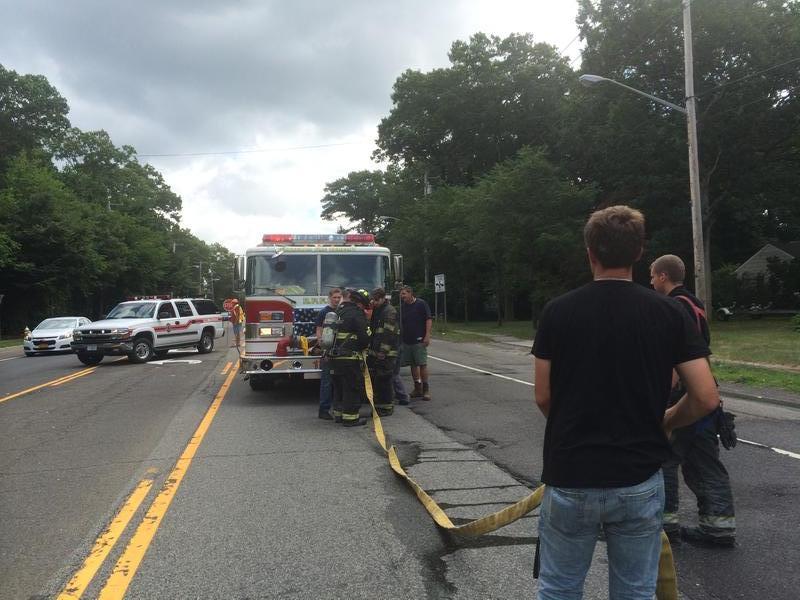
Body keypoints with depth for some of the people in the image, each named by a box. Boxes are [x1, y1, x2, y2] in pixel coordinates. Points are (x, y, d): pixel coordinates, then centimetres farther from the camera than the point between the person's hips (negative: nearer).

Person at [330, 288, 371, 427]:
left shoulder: (338, 311, 16)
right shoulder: (356, 313, -11)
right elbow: (363, 336, -16)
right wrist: (366, 344, 5)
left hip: (335, 357, 8)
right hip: (350, 358, -8)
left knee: (339, 387, 17)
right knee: (353, 387, -1)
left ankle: (338, 413, 24)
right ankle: (350, 417, 0)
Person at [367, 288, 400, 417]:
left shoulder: (389, 311, -12)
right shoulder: (376, 311, 17)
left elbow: (388, 334, -19)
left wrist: (382, 353, -22)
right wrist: (371, 349, 18)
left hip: (386, 354, -9)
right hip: (375, 352, 9)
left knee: (384, 380, -5)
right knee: (375, 379, 11)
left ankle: (387, 407, 4)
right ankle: (378, 405, 20)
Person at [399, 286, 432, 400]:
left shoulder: (421, 304, -5)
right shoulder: (402, 306, 10)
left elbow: (428, 320, -7)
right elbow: (400, 323, 16)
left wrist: (427, 336, -14)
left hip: (419, 340, -5)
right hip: (406, 340, 6)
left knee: (422, 364, -4)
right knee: (413, 365, 9)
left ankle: (426, 389, 3)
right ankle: (418, 388, 18)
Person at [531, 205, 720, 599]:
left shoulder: (557, 312, -6)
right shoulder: (669, 313, -4)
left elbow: (543, 398, -3)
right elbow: (706, 398, -7)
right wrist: (662, 422, 12)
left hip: (570, 476, -1)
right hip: (640, 480, 1)